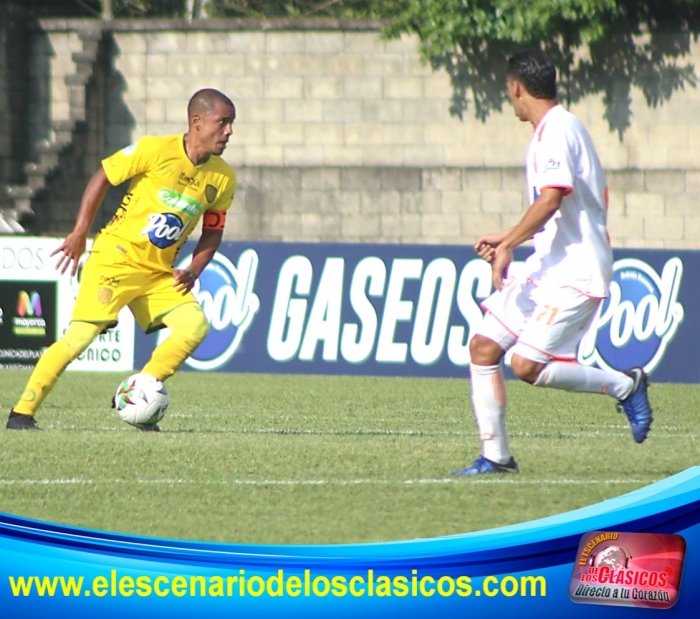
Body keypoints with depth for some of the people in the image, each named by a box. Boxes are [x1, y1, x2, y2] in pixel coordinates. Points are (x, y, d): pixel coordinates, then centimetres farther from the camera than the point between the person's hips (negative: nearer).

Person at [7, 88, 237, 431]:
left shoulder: (223, 178, 2)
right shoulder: (156, 150, -13)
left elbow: (212, 231, 14)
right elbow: (102, 177, -3)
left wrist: (194, 270, -3)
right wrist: (80, 233, -6)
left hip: (160, 273, 5)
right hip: (116, 257, -5)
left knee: (196, 325, -15)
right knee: (79, 336, -16)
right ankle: (22, 413, -5)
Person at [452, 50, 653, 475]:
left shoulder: (557, 129, -14)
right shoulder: (555, 129, 18)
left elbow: (551, 199, -27)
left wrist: (508, 245, -26)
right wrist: (507, 239, 28)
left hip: (576, 272, -10)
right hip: (548, 267, 10)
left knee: (527, 365, -17)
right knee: (484, 347, 2)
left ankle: (625, 384, 0)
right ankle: (495, 456, 5)